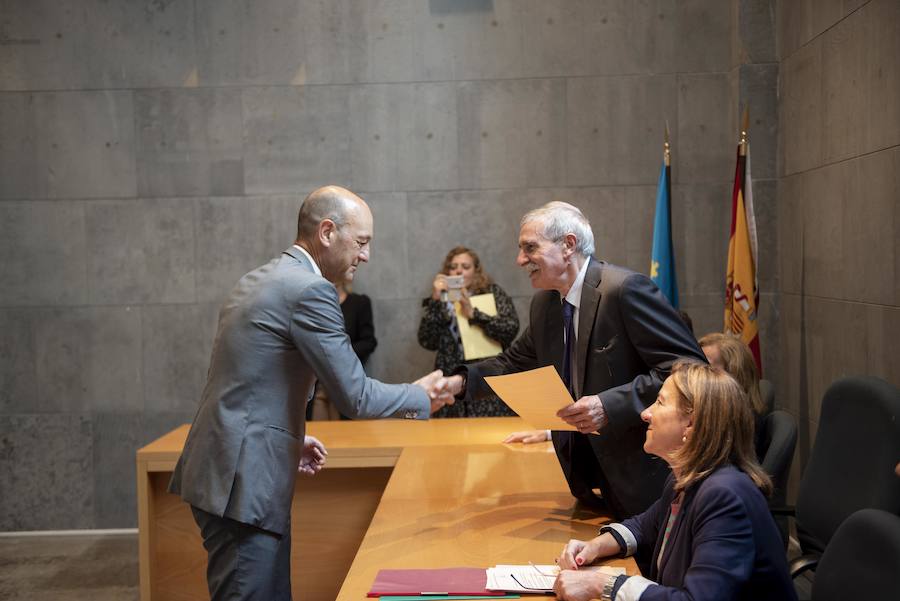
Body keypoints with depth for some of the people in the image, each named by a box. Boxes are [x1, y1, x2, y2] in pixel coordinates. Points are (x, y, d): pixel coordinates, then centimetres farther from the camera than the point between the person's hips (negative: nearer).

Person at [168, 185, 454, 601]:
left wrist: (291, 440, 20)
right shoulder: (309, 290, -16)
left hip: (228, 471, 10)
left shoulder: (259, 280, 14)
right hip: (243, 481, -10)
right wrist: (421, 396, 1)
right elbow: (354, 396, -14)